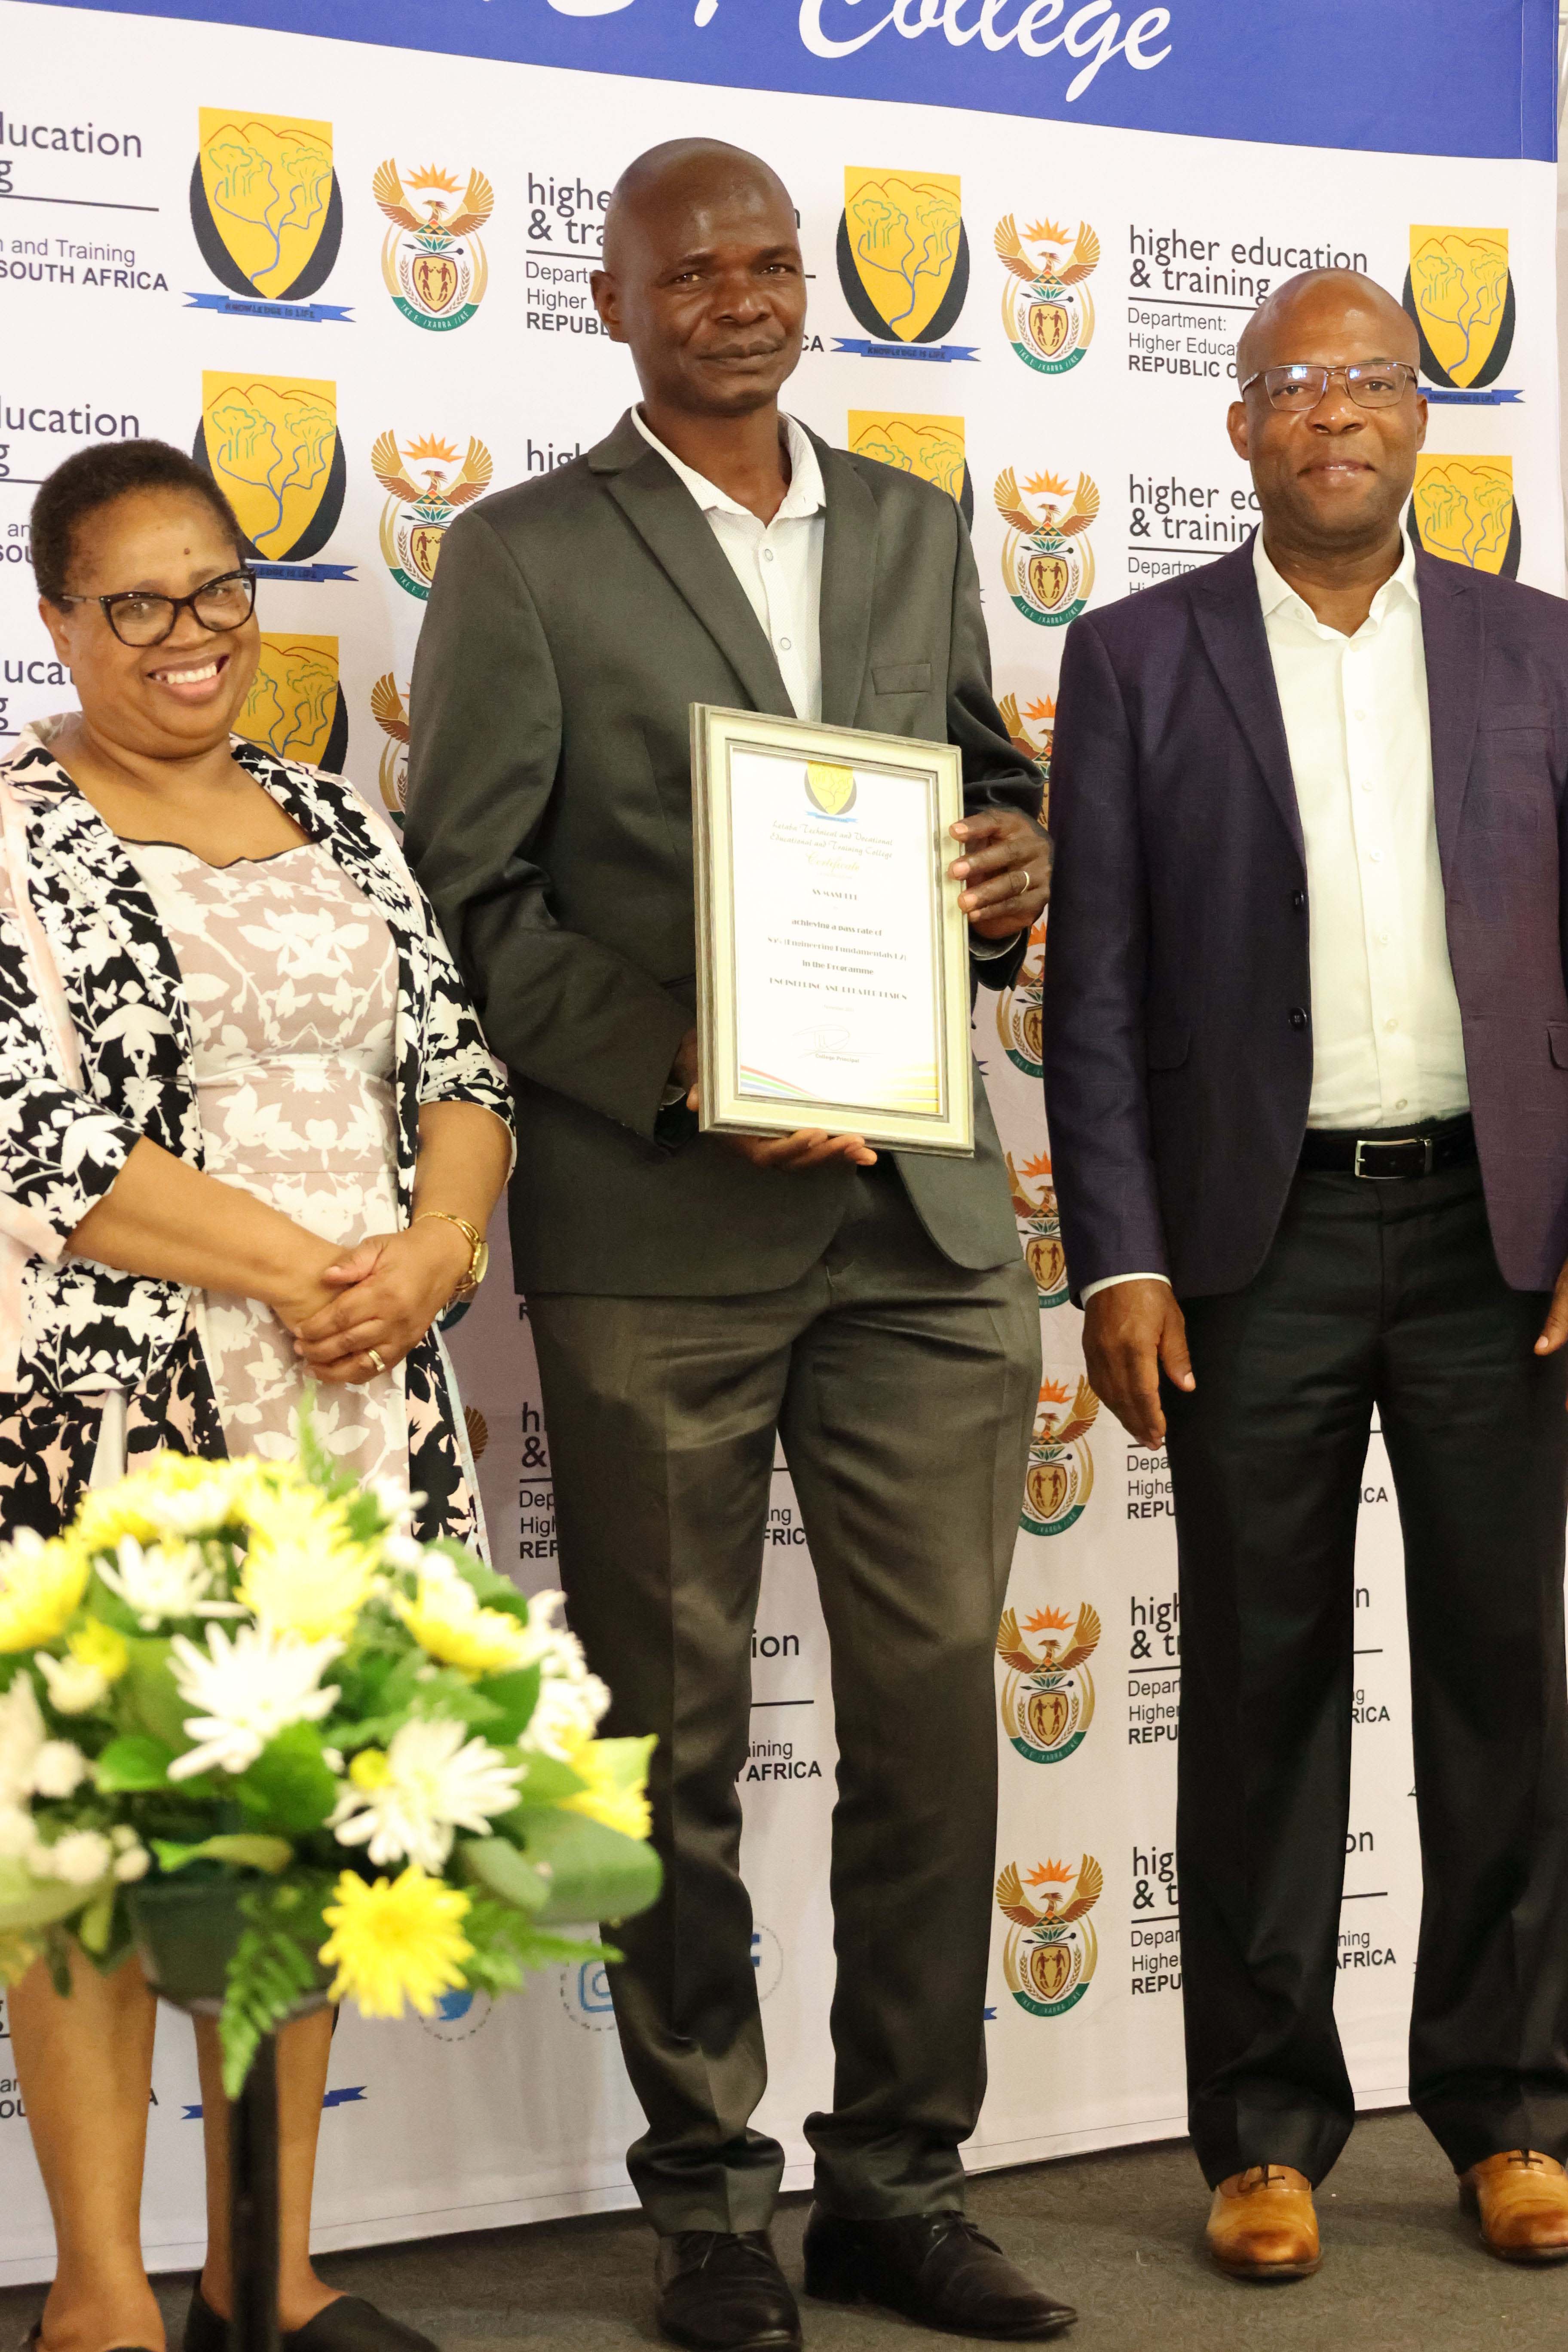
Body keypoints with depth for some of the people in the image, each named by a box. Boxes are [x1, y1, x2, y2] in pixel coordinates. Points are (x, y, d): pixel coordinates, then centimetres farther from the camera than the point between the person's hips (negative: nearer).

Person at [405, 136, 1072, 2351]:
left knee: (938, 1706, 6)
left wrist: (1018, 854, -3)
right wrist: (673, 1068, -16)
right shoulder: (525, 556, 0)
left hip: (921, 1214, 4)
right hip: (654, 1233, -4)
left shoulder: (915, 528, 14)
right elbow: (465, 895, -3)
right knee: (672, 1734, 6)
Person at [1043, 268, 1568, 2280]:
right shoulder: (1141, 659, 4)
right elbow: (1094, 984, 1)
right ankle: (1266, 2129, 16)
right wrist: (1117, 1263, -7)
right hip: (1257, 1241, -1)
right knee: (1261, 1682, 5)